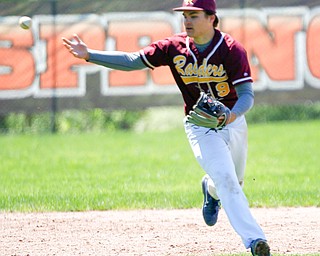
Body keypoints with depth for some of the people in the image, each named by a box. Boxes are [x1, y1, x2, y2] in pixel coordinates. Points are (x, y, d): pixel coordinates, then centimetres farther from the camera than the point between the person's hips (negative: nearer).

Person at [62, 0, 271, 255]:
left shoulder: (232, 50, -15)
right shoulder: (175, 47, -8)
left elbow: (247, 94, -18)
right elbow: (132, 61, -7)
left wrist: (232, 115, -40)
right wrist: (89, 55, -15)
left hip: (233, 121, 1)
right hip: (200, 126, -1)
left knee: (234, 183, 18)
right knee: (226, 181, -18)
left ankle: (211, 190, 54)